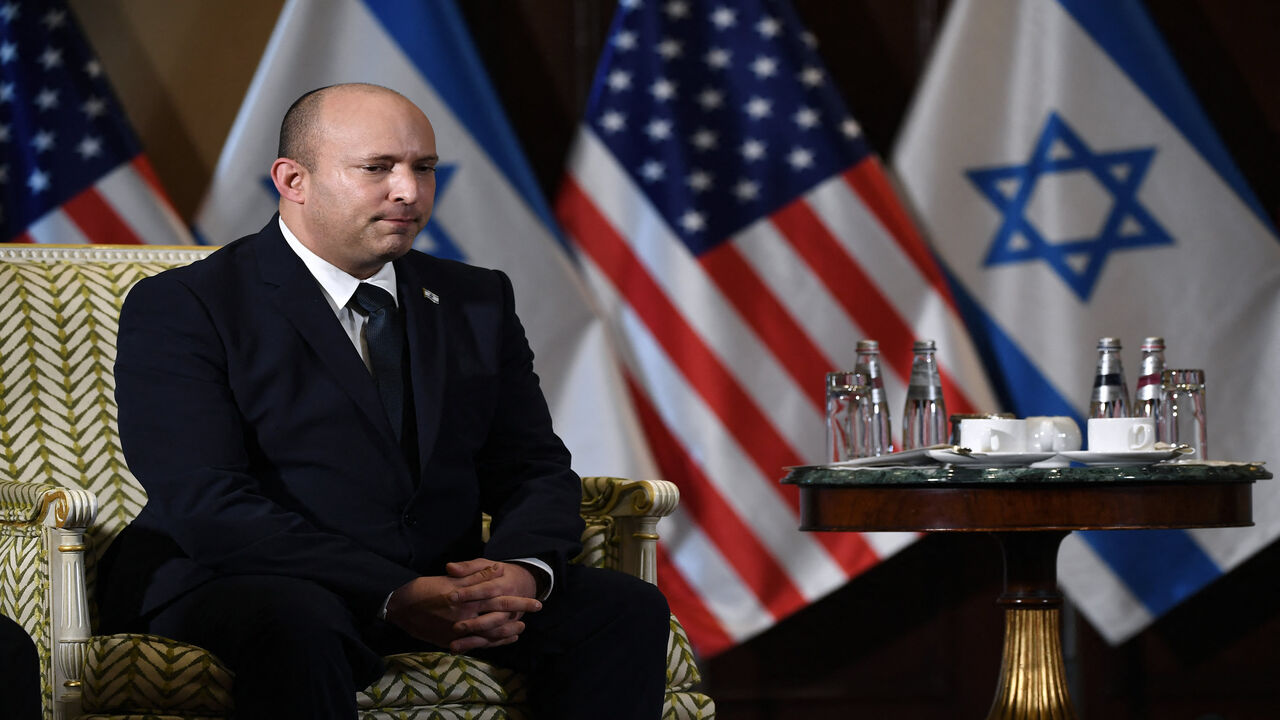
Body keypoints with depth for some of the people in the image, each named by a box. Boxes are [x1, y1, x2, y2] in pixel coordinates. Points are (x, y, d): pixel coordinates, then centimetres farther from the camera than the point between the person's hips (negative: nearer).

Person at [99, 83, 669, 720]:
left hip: (439, 588, 5)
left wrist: (522, 568, -14)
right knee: (295, 622, -40)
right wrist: (395, 596, -25)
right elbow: (207, 504, -15)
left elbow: (537, 471, 12)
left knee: (625, 609, -17)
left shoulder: (476, 301, 15)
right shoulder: (180, 308, -4)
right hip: (242, 588, -5)